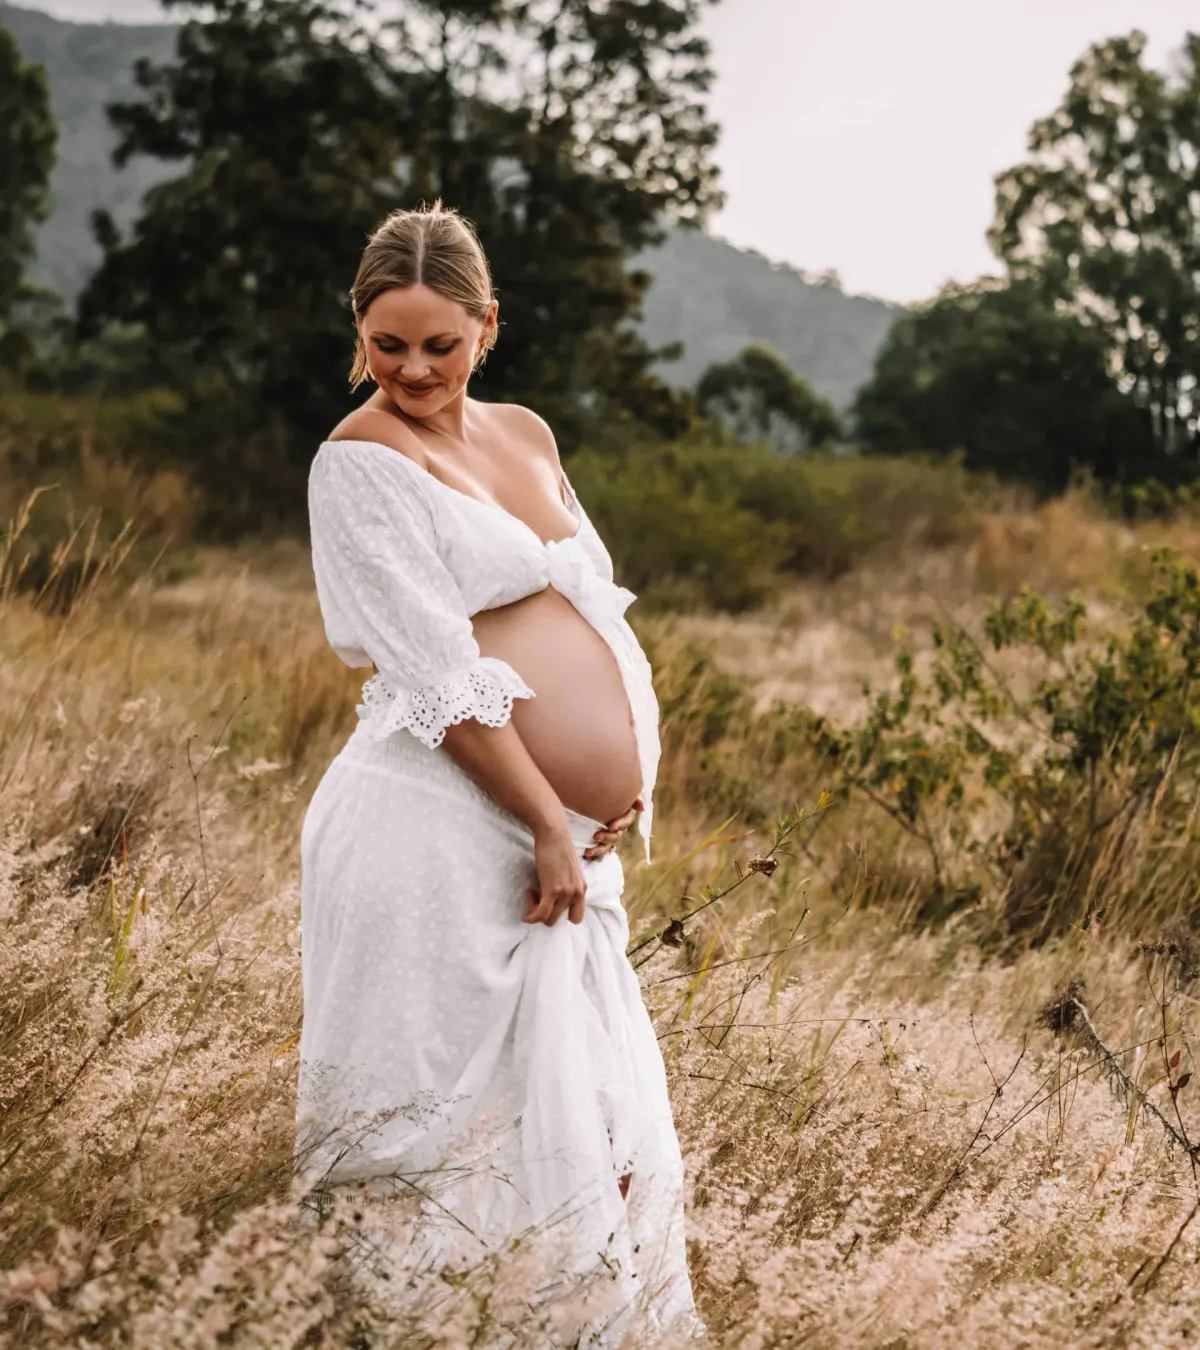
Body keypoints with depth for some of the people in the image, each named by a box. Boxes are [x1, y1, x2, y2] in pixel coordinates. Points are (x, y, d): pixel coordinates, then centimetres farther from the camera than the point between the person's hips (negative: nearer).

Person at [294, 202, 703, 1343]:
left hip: (565, 835, 8)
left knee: (592, 1117, 11)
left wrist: (626, 767, 5)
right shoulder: (358, 461, -7)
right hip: (446, 830, -7)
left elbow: (594, 608, 20)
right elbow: (439, 675, -13)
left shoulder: (524, 434, 16)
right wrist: (549, 823, -14)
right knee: (448, 1109, -2)